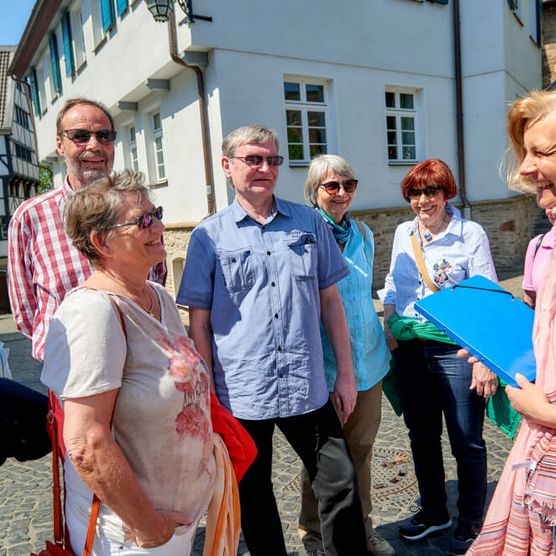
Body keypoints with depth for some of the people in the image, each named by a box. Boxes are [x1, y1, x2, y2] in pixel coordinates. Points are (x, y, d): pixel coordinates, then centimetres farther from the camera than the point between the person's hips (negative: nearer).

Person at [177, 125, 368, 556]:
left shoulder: (309, 223, 4)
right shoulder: (209, 236, -2)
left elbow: (330, 299, 7)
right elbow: (199, 322, -1)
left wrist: (346, 372, 6)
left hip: (307, 387, 2)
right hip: (240, 392, -1)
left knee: (341, 485, 9)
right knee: (254, 495, 16)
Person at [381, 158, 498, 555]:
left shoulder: (471, 234, -7)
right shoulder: (403, 233, 7)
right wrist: (388, 323, 4)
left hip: (456, 350, -4)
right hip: (410, 349, 5)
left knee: (467, 440, 7)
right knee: (422, 435, 16)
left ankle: (471, 523, 29)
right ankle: (434, 512, 37)